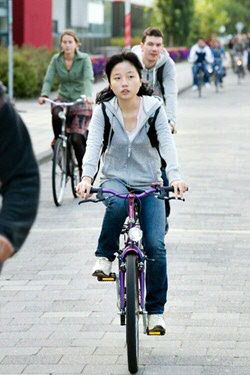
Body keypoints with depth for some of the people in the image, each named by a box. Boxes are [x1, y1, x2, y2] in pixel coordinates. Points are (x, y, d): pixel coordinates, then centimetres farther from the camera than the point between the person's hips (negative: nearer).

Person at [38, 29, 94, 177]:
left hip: (80, 101, -2)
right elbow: (48, 79, -6)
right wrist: (44, 95, -26)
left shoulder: (84, 59, -8)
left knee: (77, 138, -14)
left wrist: (88, 95, -42)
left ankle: (84, 172, 4)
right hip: (63, 98, 2)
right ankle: (57, 141, -7)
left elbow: (89, 79, -22)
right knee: (56, 113, -35)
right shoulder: (56, 59, 1)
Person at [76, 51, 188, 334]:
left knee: (155, 245, -13)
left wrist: (175, 176, -35)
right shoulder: (103, 110, -7)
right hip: (114, 179, -1)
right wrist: (86, 177, -37)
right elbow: (93, 145, -19)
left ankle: (155, 310, 2)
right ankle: (105, 256, -13)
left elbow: (167, 144, -18)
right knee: (117, 204, -38)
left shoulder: (154, 107, -8)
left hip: (148, 184, 1)